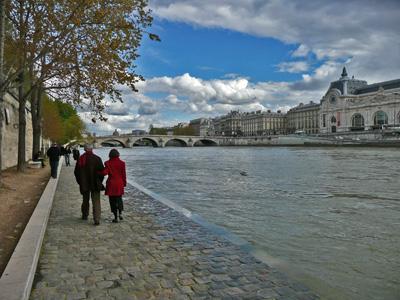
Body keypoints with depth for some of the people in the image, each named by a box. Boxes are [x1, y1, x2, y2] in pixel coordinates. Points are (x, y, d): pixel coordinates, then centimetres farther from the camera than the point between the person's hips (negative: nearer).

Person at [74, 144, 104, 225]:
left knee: (85, 200, 21)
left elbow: (76, 172, 6)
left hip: (84, 184, 3)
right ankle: (97, 219, -7)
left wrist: (80, 182, 15)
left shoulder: (80, 159, -1)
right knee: (96, 202, 0)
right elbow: (102, 171, -8)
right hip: (95, 184, -3)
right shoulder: (97, 159, -10)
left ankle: (85, 215, 34)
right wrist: (99, 181, 6)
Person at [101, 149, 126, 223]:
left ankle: (116, 217, 7)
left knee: (113, 200, 6)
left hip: (111, 184, -2)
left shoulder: (108, 163, -9)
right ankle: (120, 213, 9)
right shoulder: (121, 163, -3)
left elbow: (105, 172, -17)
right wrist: (124, 183, 11)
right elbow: (124, 174, 1)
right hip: (119, 184, 2)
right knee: (119, 199, 21)